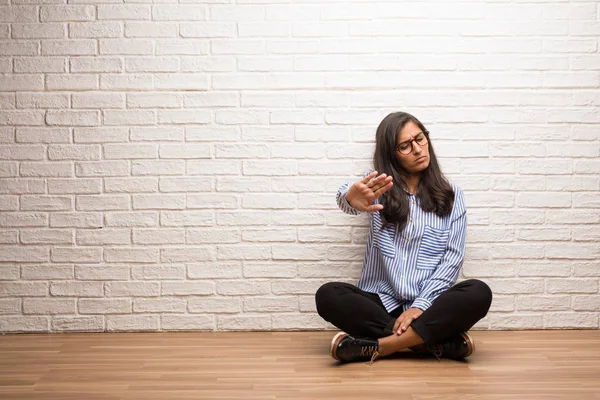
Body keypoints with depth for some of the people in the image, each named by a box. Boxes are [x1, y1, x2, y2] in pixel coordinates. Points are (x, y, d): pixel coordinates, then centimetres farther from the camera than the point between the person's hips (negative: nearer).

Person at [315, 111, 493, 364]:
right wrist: (351, 198, -47)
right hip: (381, 302, 0)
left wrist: (420, 306, -15)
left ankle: (377, 346, -30)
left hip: (428, 305, 0)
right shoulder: (379, 188, 5)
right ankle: (439, 342, -28)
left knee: (479, 293, -28)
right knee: (328, 295, -29)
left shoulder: (450, 195, 8)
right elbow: (346, 200, -19)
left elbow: (453, 257, 0)